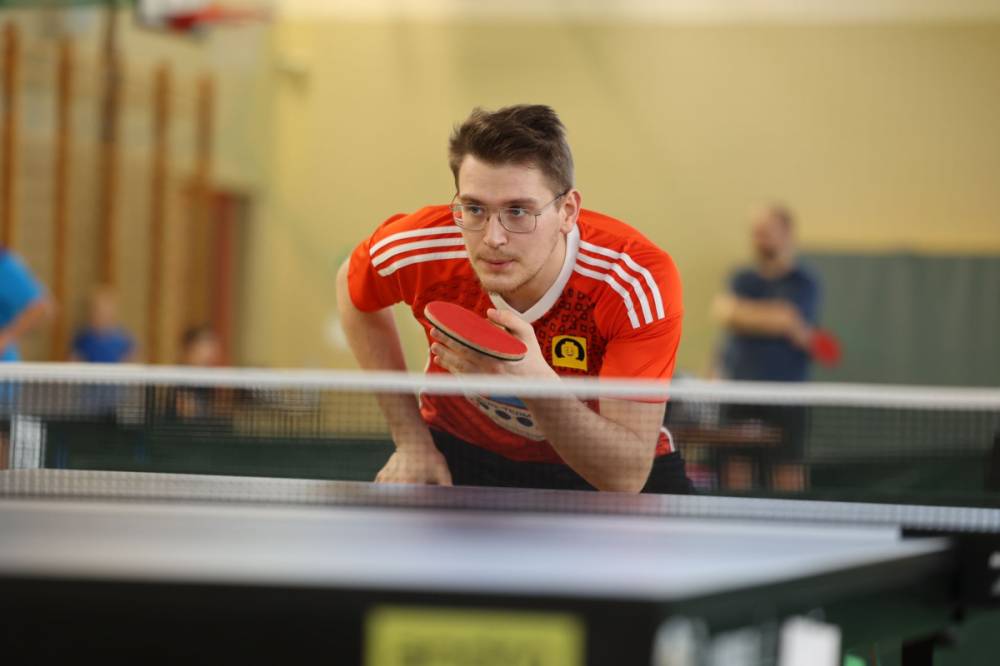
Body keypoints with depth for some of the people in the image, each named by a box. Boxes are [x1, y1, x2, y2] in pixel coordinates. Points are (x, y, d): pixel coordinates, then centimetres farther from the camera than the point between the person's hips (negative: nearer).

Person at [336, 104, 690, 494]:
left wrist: (537, 383, -48)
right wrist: (411, 440, -3)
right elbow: (356, 293, 2)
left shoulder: (640, 282, -31)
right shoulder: (414, 251, -25)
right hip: (461, 446, 3)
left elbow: (627, 476, -32)